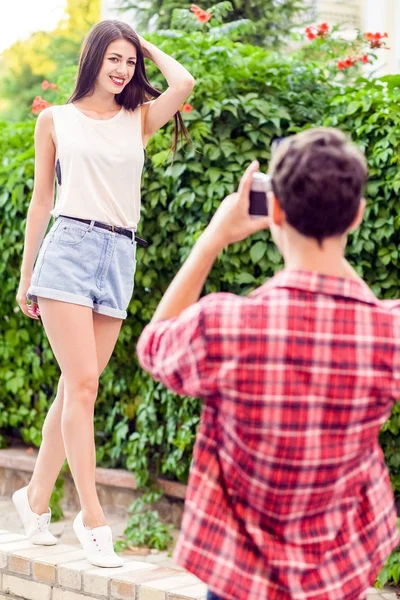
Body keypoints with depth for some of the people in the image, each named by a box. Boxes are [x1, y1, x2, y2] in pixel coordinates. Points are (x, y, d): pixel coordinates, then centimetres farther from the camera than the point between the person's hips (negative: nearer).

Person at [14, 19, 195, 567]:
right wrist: (26, 275, 12)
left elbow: (183, 84, -7)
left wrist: (148, 48, 11)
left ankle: (36, 497, 21)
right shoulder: (56, 120, 9)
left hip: (119, 257, 3)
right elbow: (42, 199, 12)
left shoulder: (139, 120, 12)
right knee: (82, 384, -11)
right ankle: (92, 518, -9)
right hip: (69, 247, -3)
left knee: (78, 388, 6)